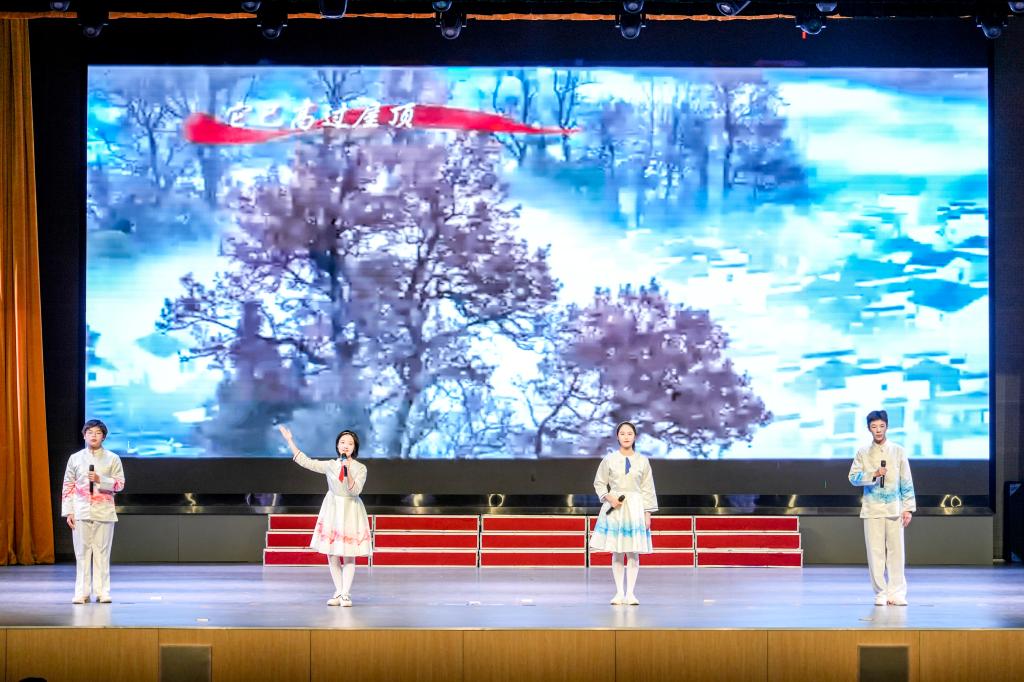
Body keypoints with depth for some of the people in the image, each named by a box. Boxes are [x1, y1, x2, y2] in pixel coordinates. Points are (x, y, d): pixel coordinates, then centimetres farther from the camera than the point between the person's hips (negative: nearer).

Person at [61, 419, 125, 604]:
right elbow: (68, 486, 7)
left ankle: (102, 591, 2)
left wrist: (100, 480, -15)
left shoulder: (112, 459, 4)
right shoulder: (75, 458, 7)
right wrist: (68, 512, 0)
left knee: (102, 552, -1)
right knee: (82, 553, 0)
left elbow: (120, 484, 0)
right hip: (81, 512, 1)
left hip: (104, 513, -1)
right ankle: (82, 592, 4)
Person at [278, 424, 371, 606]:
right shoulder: (330, 465, 4)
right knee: (331, 555, 2)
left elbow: (355, 490, -13)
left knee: (348, 555, -3)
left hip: (350, 510, -2)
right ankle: (338, 592, 12)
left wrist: (348, 471, -27)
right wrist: (289, 441, 4)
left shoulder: (360, 468, -3)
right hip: (332, 509, 2)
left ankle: (345, 594, 1)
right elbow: (304, 461, 6)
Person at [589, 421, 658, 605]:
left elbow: (648, 489, 6)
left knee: (633, 552, -2)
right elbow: (599, 483, 9)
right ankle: (619, 592, 7)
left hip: (635, 507, 0)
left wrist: (648, 513, 2)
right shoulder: (609, 460, 2)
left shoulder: (643, 461, 4)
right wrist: (609, 497, -8)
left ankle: (630, 593, 2)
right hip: (614, 507, 0)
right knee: (616, 552, 1)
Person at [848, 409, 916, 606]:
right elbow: (853, 477, 0)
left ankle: (897, 593, 2)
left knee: (896, 551, -2)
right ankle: (881, 593, 4)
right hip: (872, 509, 0)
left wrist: (908, 508, -2)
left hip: (894, 508, 0)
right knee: (875, 552, -1)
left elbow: (906, 482, 4)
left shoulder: (898, 451, 4)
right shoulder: (863, 453, 5)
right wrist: (874, 474, -16)